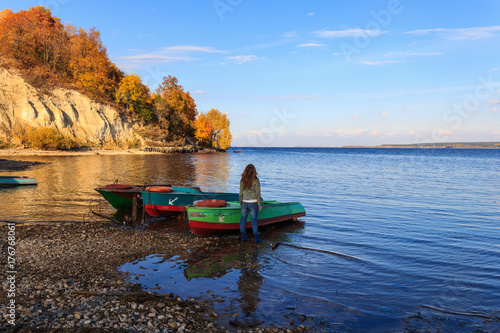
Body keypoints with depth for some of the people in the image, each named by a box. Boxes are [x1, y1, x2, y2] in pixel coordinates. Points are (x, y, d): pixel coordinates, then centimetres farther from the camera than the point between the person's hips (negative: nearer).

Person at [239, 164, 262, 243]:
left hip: (244, 203, 3)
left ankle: (243, 237, 18)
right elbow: (258, 194, -12)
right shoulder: (256, 180, -13)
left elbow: (241, 193, 3)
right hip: (253, 203, -3)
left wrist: (240, 203, 15)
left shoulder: (242, 180, -2)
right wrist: (260, 205, -4)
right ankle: (257, 238, 10)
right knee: (254, 220, 4)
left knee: (243, 219, 12)